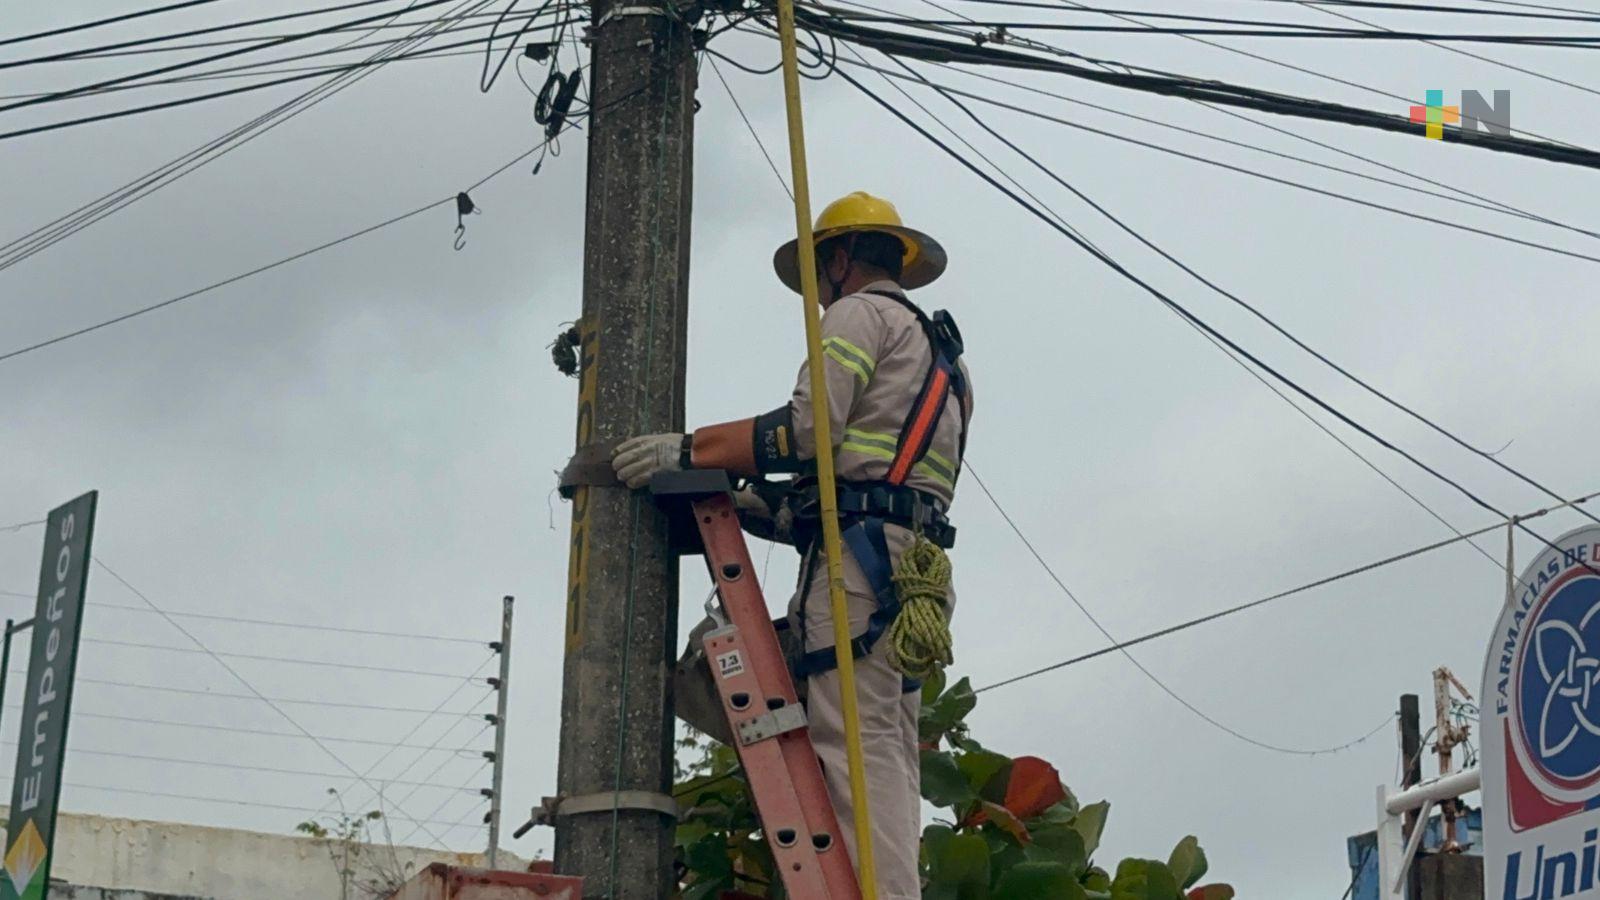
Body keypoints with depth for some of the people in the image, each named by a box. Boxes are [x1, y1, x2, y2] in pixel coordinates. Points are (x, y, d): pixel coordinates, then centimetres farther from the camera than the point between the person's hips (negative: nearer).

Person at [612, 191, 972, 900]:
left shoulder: (859, 314, 5)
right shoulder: (939, 350, 32)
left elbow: (809, 428, -12)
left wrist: (687, 450, -9)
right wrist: (749, 503, 22)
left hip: (860, 552, -9)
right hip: (917, 562, 9)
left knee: (856, 746, -18)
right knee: (890, 755, 3)